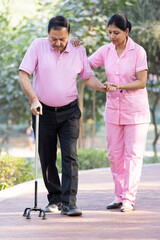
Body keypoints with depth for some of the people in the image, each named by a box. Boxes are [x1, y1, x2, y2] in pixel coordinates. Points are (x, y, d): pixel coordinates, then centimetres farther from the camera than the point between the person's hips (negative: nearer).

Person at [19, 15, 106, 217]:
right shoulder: (38, 46, -6)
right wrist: (33, 99, -21)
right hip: (43, 111, 0)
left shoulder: (78, 51, 1)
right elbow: (23, 74, -9)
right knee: (46, 159, 7)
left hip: (69, 112, 0)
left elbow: (88, 77, 11)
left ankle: (69, 203, -14)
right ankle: (54, 198, 22)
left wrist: (103, 87, -10)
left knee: (70, 156, -12)